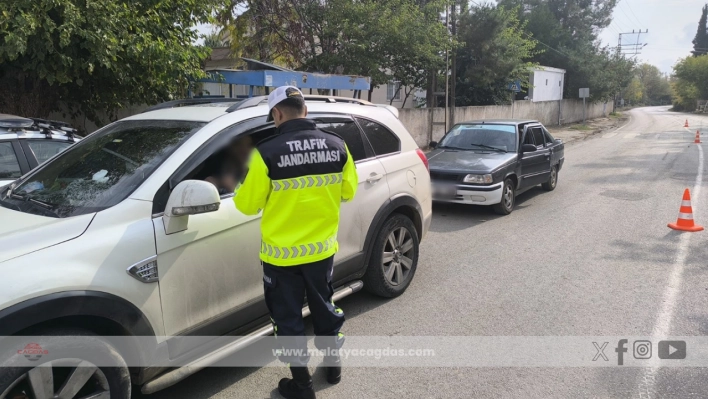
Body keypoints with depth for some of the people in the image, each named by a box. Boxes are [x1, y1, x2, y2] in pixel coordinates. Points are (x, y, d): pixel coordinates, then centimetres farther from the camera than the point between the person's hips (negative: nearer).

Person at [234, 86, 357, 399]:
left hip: (282, 254, -4)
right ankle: (333, 364, 41)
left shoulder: (267, 152, -18)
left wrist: (241, 189, 12)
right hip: (322, 248, 4)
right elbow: (348, 191, 7)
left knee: (288, 319, 13)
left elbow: (248, 205, -9)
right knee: (324, 306, 25)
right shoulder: (337, 146, -6)